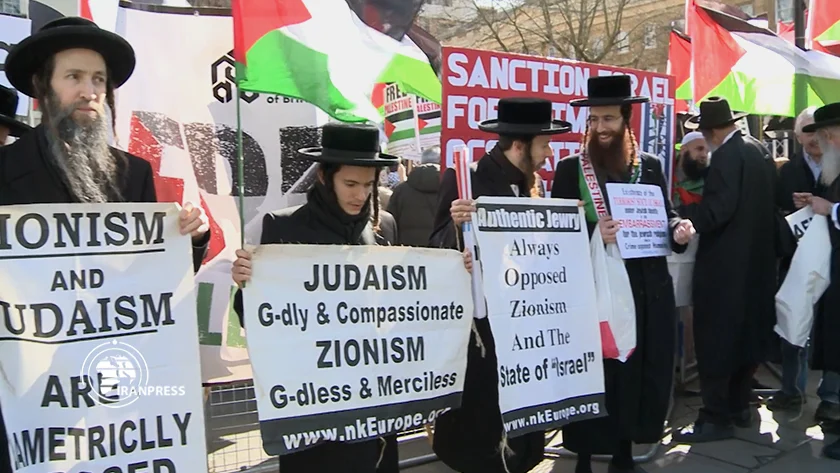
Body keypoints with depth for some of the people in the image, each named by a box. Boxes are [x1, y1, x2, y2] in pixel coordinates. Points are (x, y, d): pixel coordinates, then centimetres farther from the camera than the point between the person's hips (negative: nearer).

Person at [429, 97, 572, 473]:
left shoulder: (531, 183, 7)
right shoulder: (463, 180, -13)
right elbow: (438, 248, -14)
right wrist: (457, 225, -33)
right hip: (477, 320, -6)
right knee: (476, 412, 5)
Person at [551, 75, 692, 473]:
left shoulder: (650, 166, 8)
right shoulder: (571, 168, -1)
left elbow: (665, 216, 13)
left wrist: (678, 229, -9)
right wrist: (592, 233, -22)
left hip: (646, 290, 4)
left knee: (640, 371, 10)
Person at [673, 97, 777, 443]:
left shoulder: (726, 157, -17)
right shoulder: (758, 150, 11)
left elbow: (718, 209, -26)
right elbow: (768, 202, 16)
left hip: (726, 263, -10)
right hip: (756, 257, 10)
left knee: (716, 338, -4)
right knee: (746, 331, 16)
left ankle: (716, 418, 1)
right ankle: (739, 406, 27)